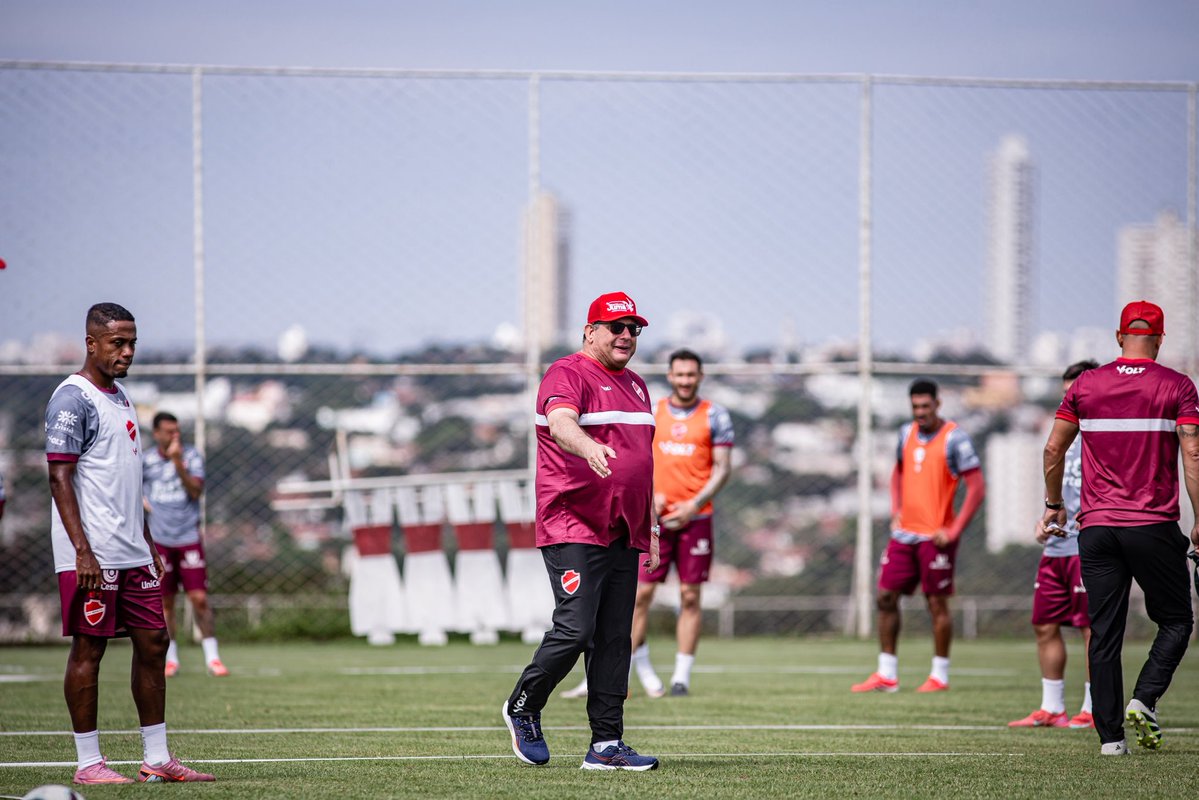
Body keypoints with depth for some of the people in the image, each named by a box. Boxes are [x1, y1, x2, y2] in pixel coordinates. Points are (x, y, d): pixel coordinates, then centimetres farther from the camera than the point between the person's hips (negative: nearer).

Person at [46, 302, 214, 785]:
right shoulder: (73, 398, -9)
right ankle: (88, 762, 2)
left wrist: (147, 544, 22)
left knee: (153, 644, 7)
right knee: (88, 650, -3)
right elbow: (60, 477, -15)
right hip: (92, 556, -9)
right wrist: (82, 552, -22)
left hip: (132, 554, 9)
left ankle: (157, 758, 12)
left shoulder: (120, 397, 18)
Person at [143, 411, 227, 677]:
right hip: (159, 540, 1)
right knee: (165, 601, 4)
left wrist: (178, 463, -22)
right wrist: (141, 501, 4)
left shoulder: (191, 456, -2)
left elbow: (196, 491, -14)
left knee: (199, 598, -8)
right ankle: (171, 658, 16)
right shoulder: (145, 460, 2)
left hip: (189, 537, -1)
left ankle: (212, 657, -3)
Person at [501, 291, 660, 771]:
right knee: (575, 629, -14)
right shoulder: (568, 375, -7)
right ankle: (523, 709, 10)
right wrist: (588, 447, -50)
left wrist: (650, 525, 23)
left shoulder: (635, 385, 20)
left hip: (624, 534, 8)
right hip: (573, 530, -8)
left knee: (615, 639, 4)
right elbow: (560, 424, -28)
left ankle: (606, 745, 6)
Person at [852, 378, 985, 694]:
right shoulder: (907, 433, 10)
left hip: (935, 536, -6)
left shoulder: (954, 438, -9)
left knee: (937, 603, -1)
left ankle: (940, 676, 9)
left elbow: (977, 488, -11)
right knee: (886, 596, 2)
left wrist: (954, 531, -15)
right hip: (904, 533, 6)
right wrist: (895, 510, 13)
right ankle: (886, 675, 8)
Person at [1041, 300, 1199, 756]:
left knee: (1104, 634, 5)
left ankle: (1110, 735, 2)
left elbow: (1053, 449, 9)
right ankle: (1144, 700, -10)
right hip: (1154, 526, -3)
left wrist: (1053, 504, 23)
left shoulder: (1086, 385, 6)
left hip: (1096, 527, 3)